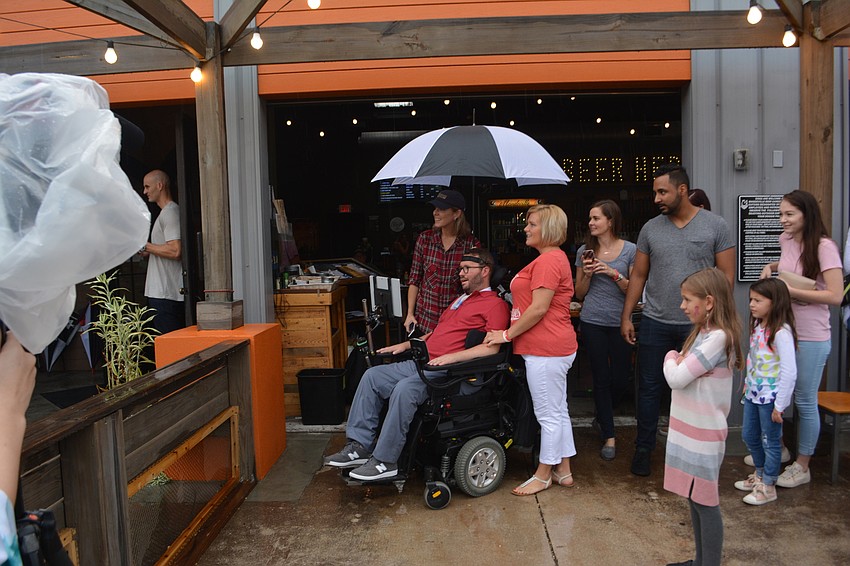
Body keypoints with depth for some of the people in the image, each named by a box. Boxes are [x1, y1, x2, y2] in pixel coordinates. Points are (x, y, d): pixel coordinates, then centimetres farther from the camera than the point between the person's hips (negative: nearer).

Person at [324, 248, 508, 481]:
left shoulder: (495, 304, -2)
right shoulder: (460, 300, 28)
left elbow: (492, 347, -16)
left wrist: (452, 357, -23)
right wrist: (406, 345, 22)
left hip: (447, 370, -10)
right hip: (422, 362, 10)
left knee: (404, 389, -33)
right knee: (372, 376, -2)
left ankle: (385, 461, -24)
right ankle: (360, 445, -3)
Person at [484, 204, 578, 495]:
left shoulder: (549, 260, -17)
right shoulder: (553, 258, 18)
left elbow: (539, 309, -22)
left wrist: (507, 334, -13)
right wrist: (510, 334, 18)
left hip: (547, 350, -11)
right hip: (552, 347, 11)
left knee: (549, 414, 2)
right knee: (558, 411, 17)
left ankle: (543, 474, 16)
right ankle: (563, 471, 28)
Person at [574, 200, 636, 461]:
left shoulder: (630, 250, -2)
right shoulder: (585, 251, 4)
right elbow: (579, 293, 9)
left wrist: (613, 273, -17)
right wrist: (587, 274, -10)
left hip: (620, 322, -1)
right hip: (593, 322, 1)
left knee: (620, 378, 7)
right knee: (601, 378, 3)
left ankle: (603, 415, 37)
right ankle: (609, 436, 13)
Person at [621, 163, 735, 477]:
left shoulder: (715, 226, -2)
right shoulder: (650, 228, 4)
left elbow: (726, 276, -2)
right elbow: (638, 275, 8)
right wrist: (626, 316, 3)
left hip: (698, 325, -2)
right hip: (655, 324, 2)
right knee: (649, 387, 8)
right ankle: (643, 450, 21)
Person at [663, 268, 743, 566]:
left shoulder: (718, 338, -21)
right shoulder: (704, 333, 10)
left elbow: (676, 378, -22)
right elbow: (679, 374, 11)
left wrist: (671, 358, -4)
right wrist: (678, 362, -9)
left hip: (703, 435, -9)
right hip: (690, 430, 9)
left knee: (705, 503, 2)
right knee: (694, 499, 18)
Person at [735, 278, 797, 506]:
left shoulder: (781, 332, -21)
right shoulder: (757, 327, 4)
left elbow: (789, 371, -22)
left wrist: (780, 405, -18)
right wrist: (747, 388, 13)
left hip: (770, 396, -8)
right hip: (753, 393, 8)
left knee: (770, 441, 7)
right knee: (749, 436, 20)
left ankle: (768, 486, 23)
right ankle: (759, 474, 40)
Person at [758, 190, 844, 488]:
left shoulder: (824, 247, -18)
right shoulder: (786, 240, 3)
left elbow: (836, 296, -22)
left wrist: (791, 290, -22)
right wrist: (771, 267, 7)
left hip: (810, 339, -7)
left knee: (805, 402, 6)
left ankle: (802, 467, 22)